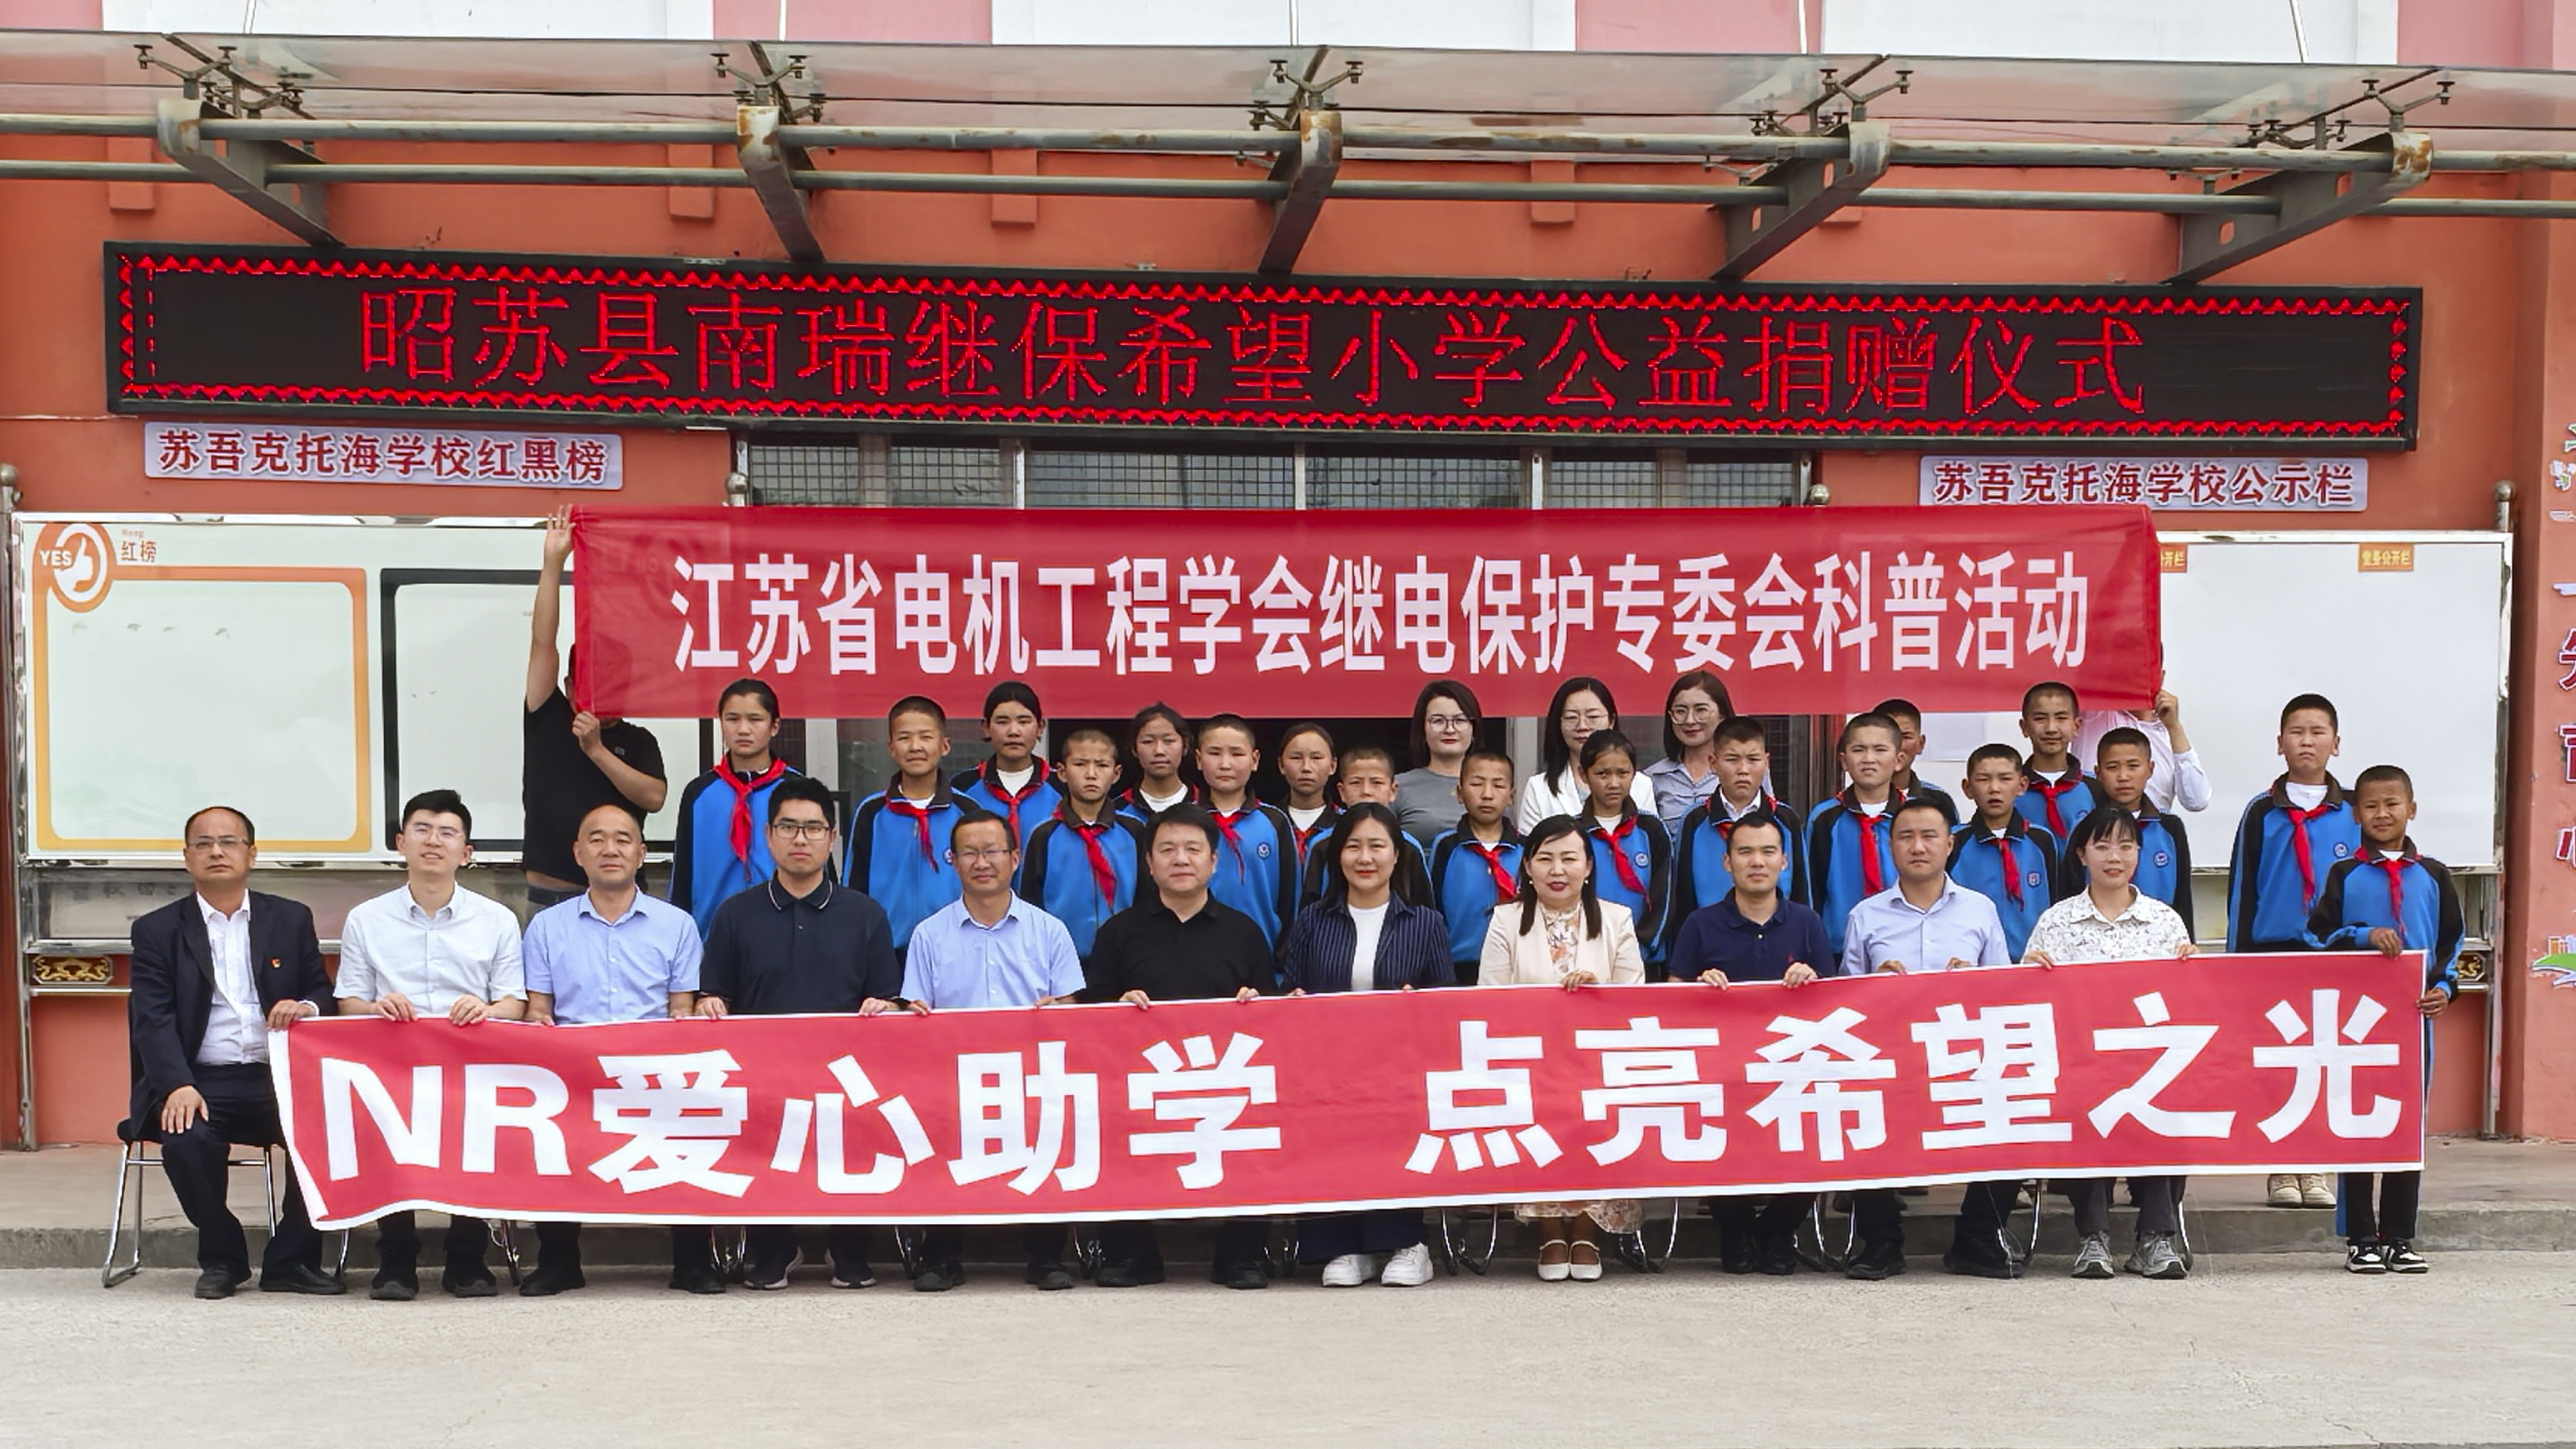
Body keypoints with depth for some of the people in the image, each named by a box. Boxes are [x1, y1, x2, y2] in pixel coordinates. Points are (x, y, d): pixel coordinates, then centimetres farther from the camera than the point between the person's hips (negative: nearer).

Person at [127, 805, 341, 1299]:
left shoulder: (291, 920, 15)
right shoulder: (157, 930, 9)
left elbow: (323, 993, 16)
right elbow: (152, 1019, -2)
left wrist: (306, 1007, -11)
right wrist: (178, 1086, -19)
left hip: (281, 1077, 1)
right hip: (201, 1082, -1)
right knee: (186, 1139, -32)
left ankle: (292, 1260, -9)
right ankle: (221, 1258, -6)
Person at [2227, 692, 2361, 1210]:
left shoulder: (2354, 814, 7)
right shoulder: (2261, 814, 5)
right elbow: (2241, 892, 4)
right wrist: (2237, 960, -1)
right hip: (2272, 953, -1)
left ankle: (2314, 1168, 13)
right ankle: (2280, 1170, 9)